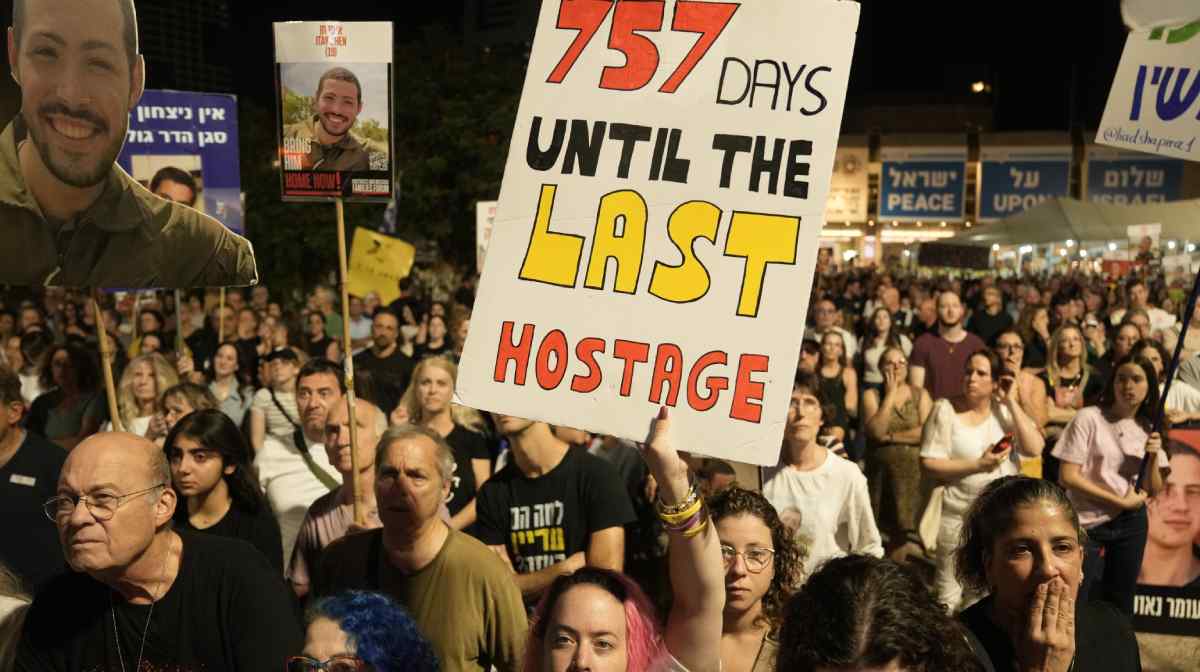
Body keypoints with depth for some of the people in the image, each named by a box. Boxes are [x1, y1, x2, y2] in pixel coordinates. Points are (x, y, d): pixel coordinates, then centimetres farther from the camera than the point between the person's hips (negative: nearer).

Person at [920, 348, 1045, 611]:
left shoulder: (1005, 409, 3)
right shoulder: (945, 409, -9)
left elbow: (1035, 448, -11)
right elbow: (929, 464, -14)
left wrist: (1011, 402, -11)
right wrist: (978, 464, -20)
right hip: (959, 516, -4)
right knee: (950, 592, 6)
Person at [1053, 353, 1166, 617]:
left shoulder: (1148, 428, 6)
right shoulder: (1089, 418, -10)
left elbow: (1153, 491, 6)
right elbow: (1067, 477, -15)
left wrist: (1153, 457, -11)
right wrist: (1120, 501, -13)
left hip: (1132, 524, 5)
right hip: (1088, 524, -5)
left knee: (1120, 603, 14)